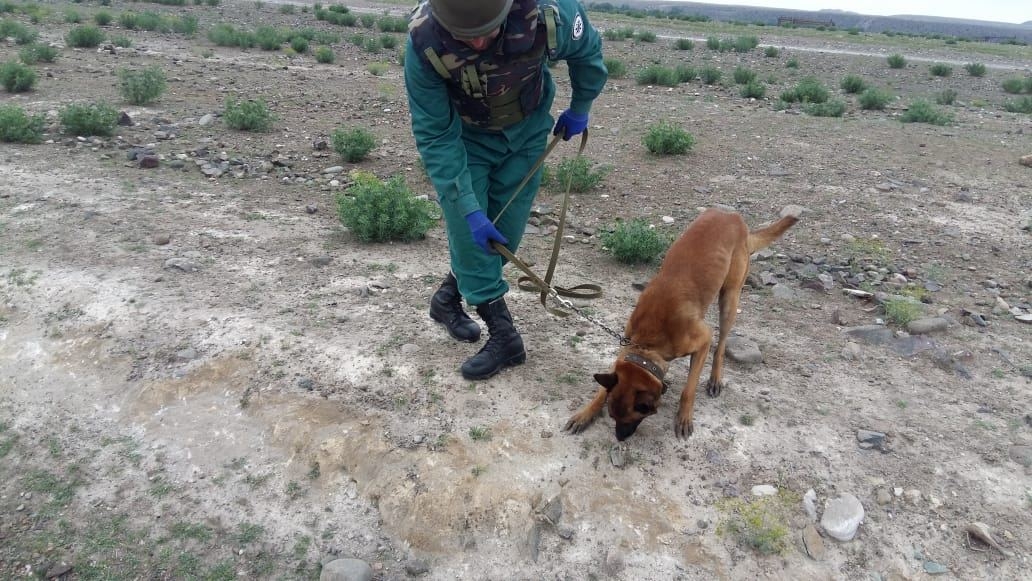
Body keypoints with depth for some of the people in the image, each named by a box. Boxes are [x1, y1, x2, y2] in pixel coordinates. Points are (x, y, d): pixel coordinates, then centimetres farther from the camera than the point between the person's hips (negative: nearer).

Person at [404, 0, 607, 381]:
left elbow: (588, 52, -8)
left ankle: (449, 298, 28)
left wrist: (580, 109, 6)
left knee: (506, 234, 3)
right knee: (470, 233, -9)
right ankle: (503, 336, 5)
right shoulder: (424, 41, -33)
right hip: (465, 136, -1)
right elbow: (435, 136, -25)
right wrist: (469, 208, -28)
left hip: (527, 130, 2)